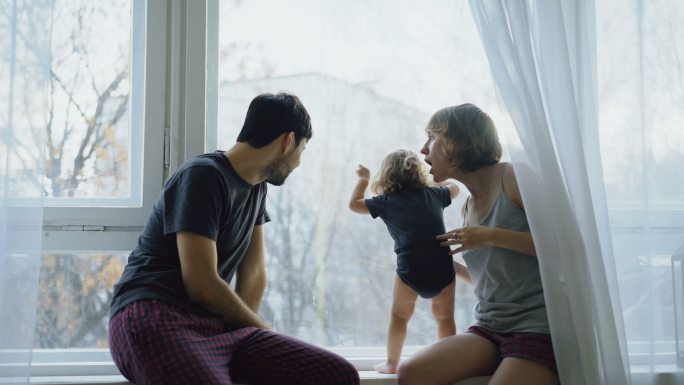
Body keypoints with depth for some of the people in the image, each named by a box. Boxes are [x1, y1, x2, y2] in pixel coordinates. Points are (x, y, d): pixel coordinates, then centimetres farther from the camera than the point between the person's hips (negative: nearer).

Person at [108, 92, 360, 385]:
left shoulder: (256, 187, 18)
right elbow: (201, 284, -14)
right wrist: (259, 328, 1)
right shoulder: (203, 175, -10)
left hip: (218, 325, 9)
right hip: (152, 318, -8)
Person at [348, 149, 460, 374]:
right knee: (445, 317, 19)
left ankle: (392, 363, 23)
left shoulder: (387, 201, 11)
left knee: (399, 316, 19)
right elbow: (454, 188, 39)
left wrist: (363, 179, 34)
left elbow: (354, 204, 23)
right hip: (443, 270, 2)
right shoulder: (433, 193, 17)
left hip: (410, 270, -2)